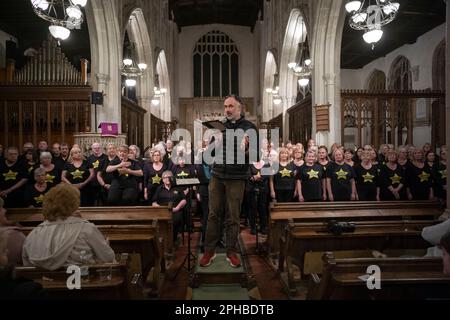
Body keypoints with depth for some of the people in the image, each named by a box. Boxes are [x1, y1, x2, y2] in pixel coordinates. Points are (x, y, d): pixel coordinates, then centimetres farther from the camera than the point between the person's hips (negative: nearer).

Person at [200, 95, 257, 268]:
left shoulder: (249, 127, -3)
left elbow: (255, 155, -7)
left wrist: (247, 149, -27)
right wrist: (208, 145, -5)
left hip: (236, 178, -3)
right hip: (217, 175, 3)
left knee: (233, 217, 5)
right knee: (213, 214, 6)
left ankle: (231, 252, 18)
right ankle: (209, 251, 17)